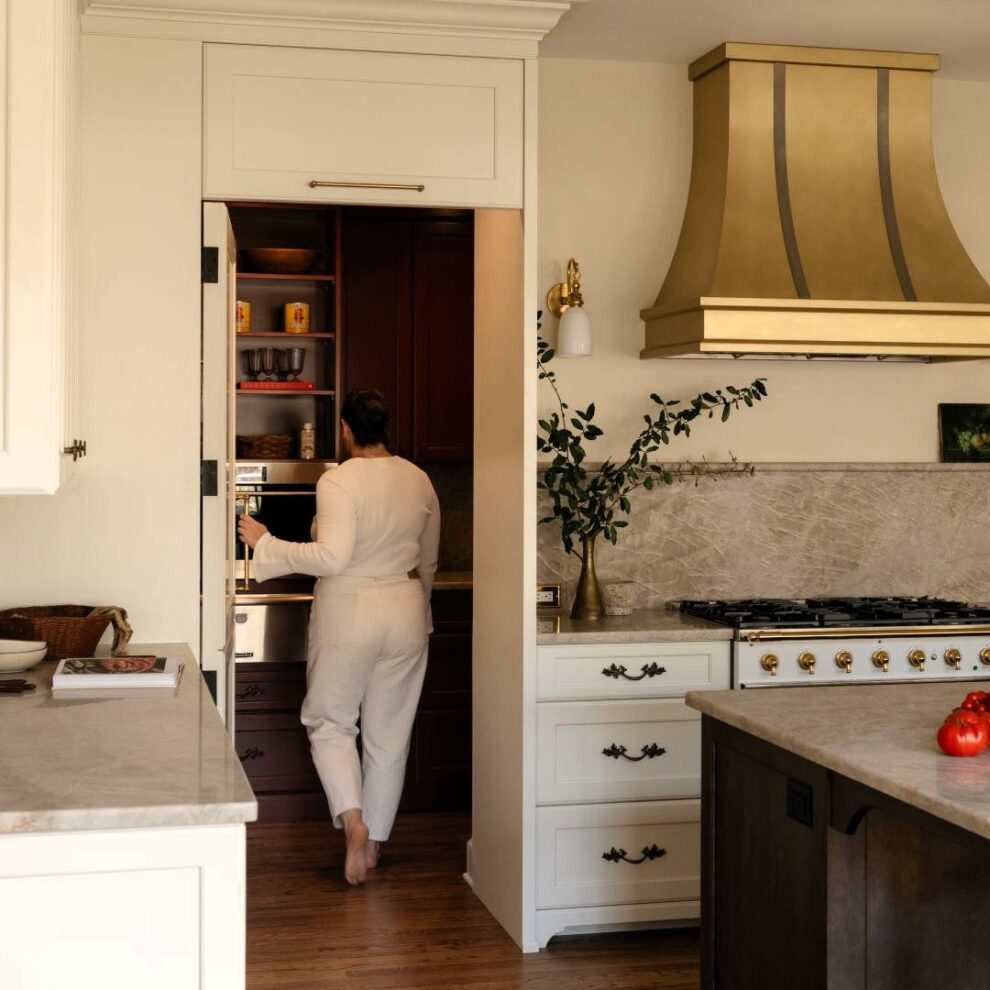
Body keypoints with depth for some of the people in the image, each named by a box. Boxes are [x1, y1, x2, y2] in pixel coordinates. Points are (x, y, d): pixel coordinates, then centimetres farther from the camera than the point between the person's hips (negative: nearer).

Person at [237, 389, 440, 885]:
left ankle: (352, 818, -10)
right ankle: (374, 843, 21)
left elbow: (332, 556, -26)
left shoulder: (338, 481, -15)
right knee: (389, 733, 12)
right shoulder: (418, 480, 4)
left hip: (348, 613, -5)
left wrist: (266, 544, -16)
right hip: (406, 615, 5)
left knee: (329, 721, 11)